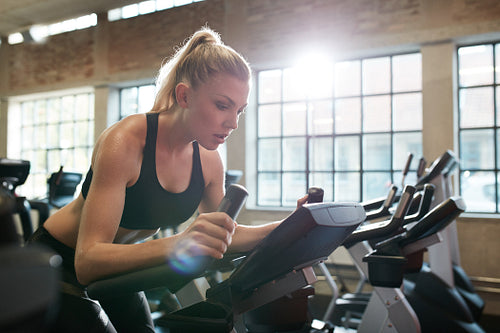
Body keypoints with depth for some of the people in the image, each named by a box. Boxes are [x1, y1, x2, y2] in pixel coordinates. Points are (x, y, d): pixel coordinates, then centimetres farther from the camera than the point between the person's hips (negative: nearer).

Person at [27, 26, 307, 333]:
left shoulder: (208, 161, -12)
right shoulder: (125, 141, -32)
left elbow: (224, 235, 0)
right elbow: (88, 261, -37)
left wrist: (289, 225, -16)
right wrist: (178, 244, -53)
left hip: (115, 270, 6)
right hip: (59, 261, -5)